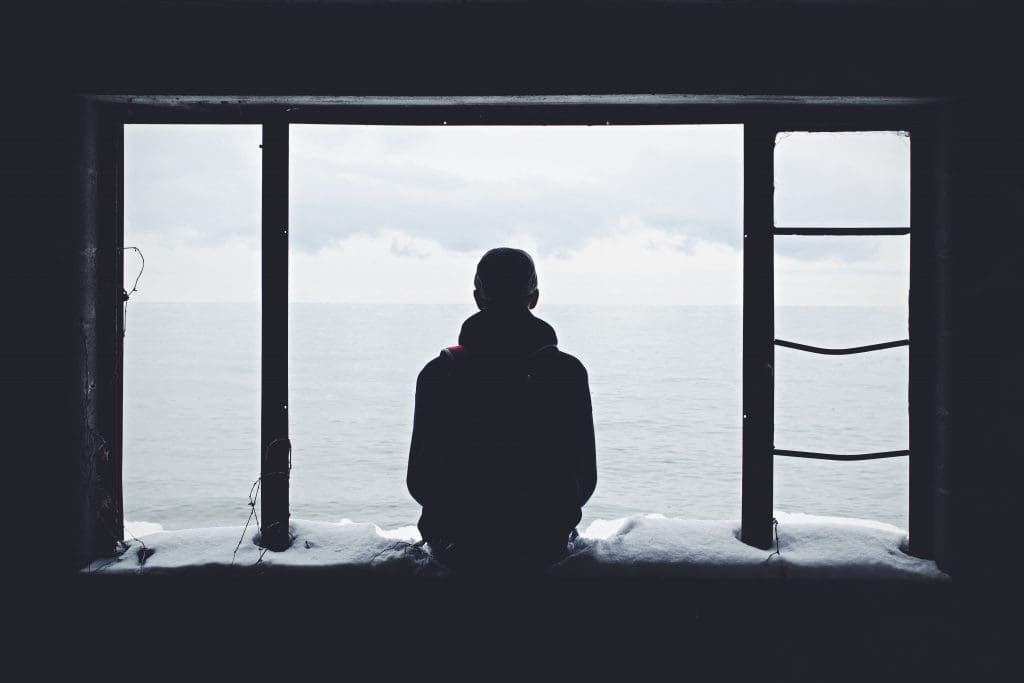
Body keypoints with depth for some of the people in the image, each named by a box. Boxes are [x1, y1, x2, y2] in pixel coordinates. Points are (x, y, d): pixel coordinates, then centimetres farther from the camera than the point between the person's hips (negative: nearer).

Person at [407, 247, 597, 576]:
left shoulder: (438, 373, -10)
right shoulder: (568, 373, -10)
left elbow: (419, 481, -4)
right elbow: (585, 479, -5)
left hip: (459, 549, 0)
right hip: (543, 547, 0)